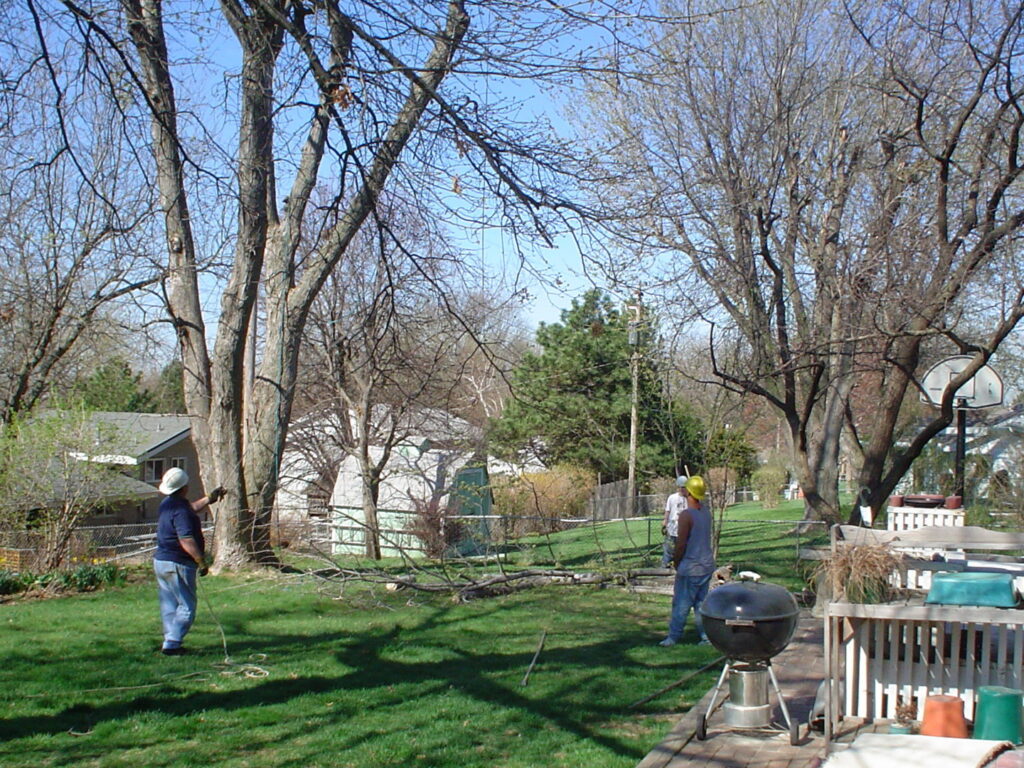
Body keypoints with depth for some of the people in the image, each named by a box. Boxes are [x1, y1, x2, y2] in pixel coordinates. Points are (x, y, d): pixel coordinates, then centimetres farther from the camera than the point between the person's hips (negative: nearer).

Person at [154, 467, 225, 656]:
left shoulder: (167, 504, 11)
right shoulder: (180, 509, -20)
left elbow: (191, 509, 31)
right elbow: (186, 539, -28)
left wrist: (209, 499, 35)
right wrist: (201, 561, -26)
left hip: (161, 561, 10)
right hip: (178, 564, -10)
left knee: (169, 606, 15)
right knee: (186, 607, -3)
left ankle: (170, 642, 19)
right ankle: (172, 644, -7)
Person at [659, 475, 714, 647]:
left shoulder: (686, 515, -18)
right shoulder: (706, 511, 4)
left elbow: (681, 543, -16)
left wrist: (676, 562, -1)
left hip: (690, 568, -7)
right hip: (707, 565, 7)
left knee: (681, 604, 2)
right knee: (701, 602, 14)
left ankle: (674, 636, 8)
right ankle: (707, 635, 13)